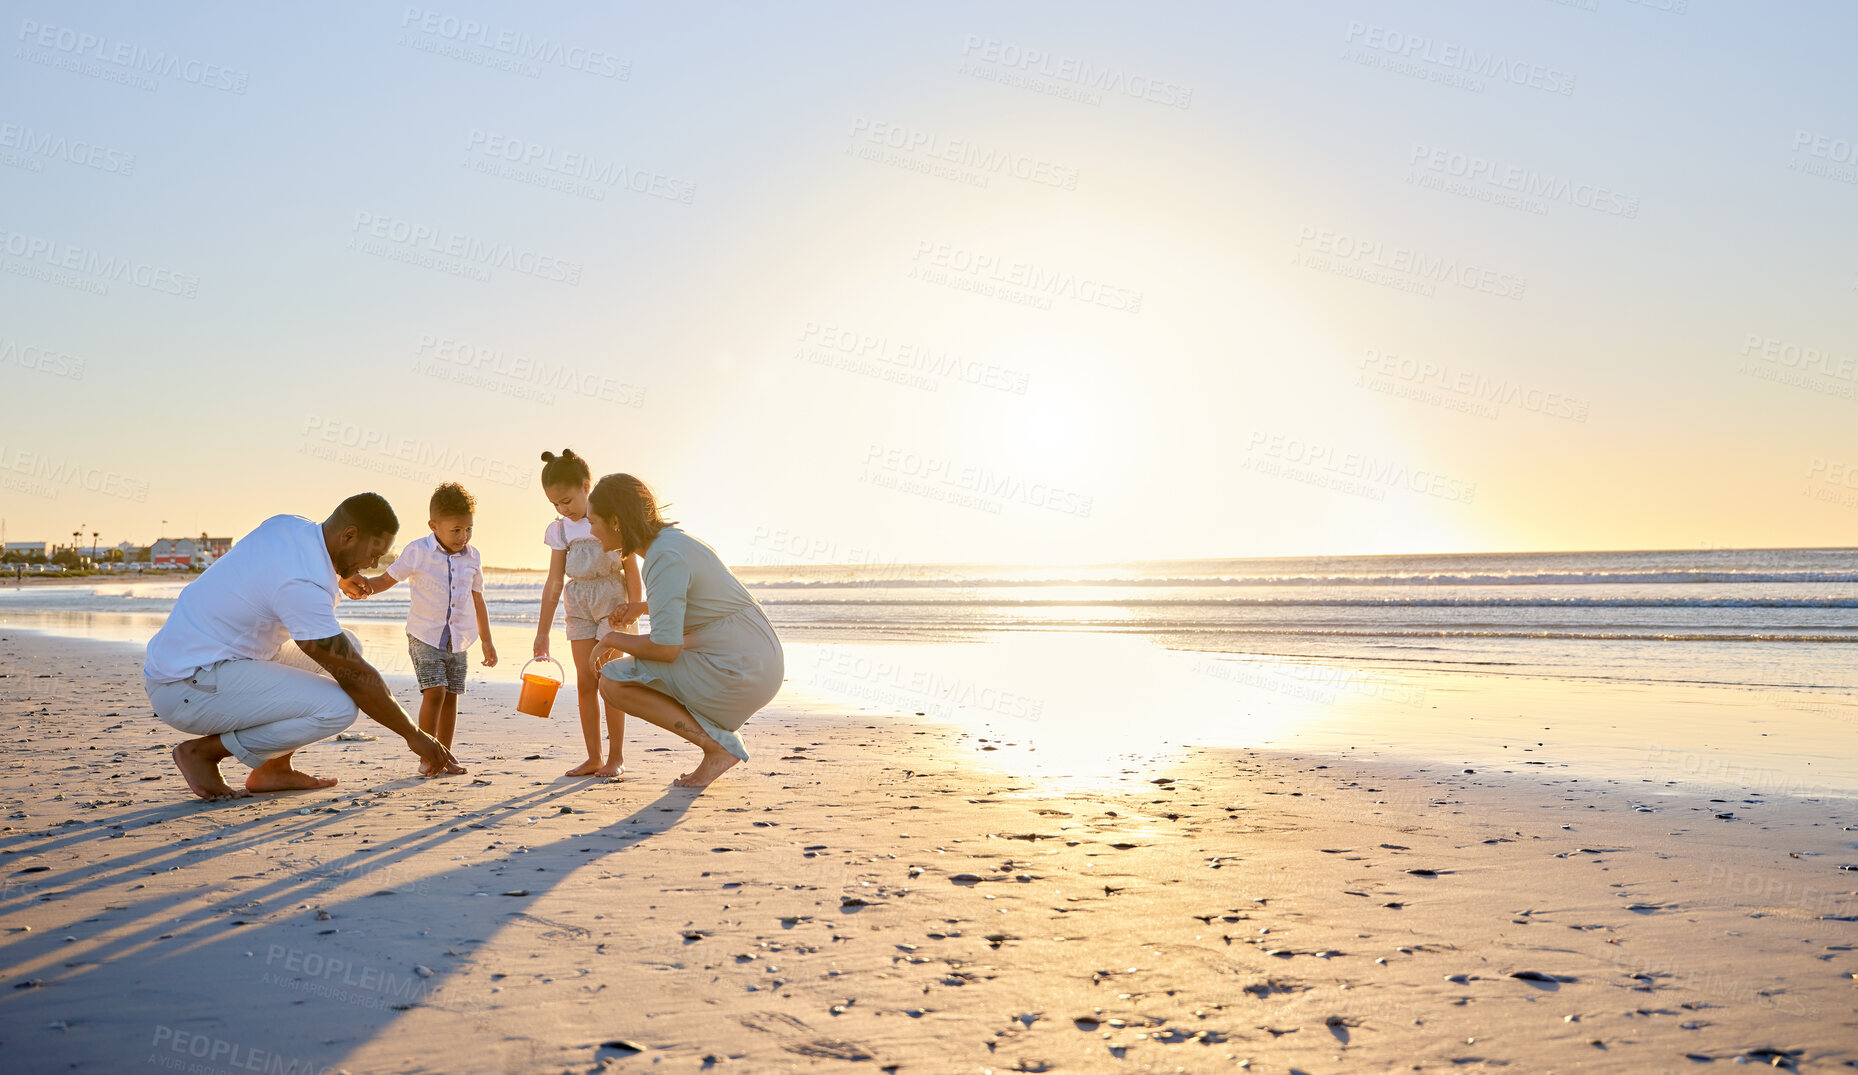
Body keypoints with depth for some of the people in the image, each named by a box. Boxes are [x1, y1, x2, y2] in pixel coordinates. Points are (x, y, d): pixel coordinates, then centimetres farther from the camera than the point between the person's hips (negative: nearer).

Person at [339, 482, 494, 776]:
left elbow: (477, 600, 13)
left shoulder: (472, 557, 5)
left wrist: (487, 641, 17)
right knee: (434, 692, -14)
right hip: (425, 636, -4)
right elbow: (388, 579, -5)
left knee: (451, 696, 6)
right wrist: (365, 585, -29)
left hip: (459, 640, 4)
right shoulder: (418, 552, -8)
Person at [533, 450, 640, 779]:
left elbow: (630, 566, -6)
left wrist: (634, 604, -18)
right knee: (585, 682, 3)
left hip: (612, 598, -4)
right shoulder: (560, 529, 2)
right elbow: (554, 582, 3)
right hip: (579, 603, 4)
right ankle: (593, 757, 11)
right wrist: (542, 631, 2)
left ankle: (616, 757, 2)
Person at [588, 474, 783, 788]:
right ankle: (722, 741, 13)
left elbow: (666, 649, -22)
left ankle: (718, 744, -6)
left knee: (613, 683, -8)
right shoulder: (669, 539, 12)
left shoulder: (666, 558, -18)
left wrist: (612, 639, -5)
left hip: (735, 671, -10)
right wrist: (640, 607, 29)